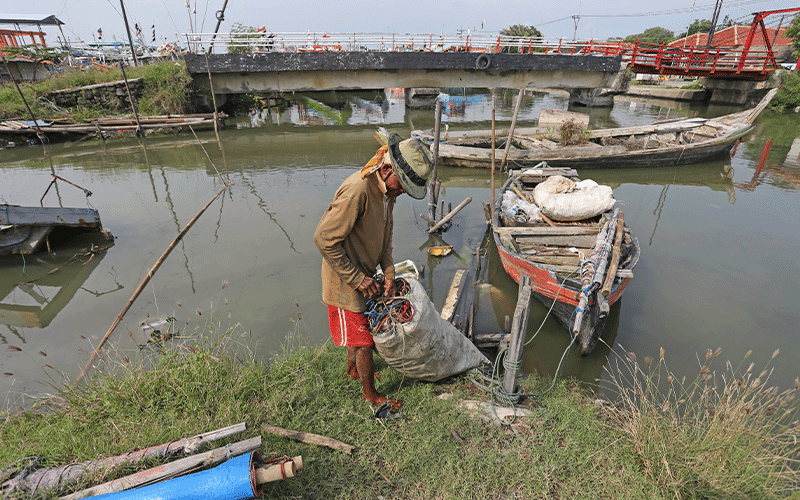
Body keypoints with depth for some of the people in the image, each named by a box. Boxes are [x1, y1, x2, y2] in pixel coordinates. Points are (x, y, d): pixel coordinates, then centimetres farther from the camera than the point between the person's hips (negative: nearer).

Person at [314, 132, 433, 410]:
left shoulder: (387, 189, -1)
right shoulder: (357, 190, -31)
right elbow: (324, 239, -29)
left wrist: (388, 273, -3)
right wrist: (357, 279, -24)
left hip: (363, 275, 9)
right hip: (345, 280, -8)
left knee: (360, 327, 27)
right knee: (363, 339, 6)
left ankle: (353, 369, 51)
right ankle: (370, 394, 28)